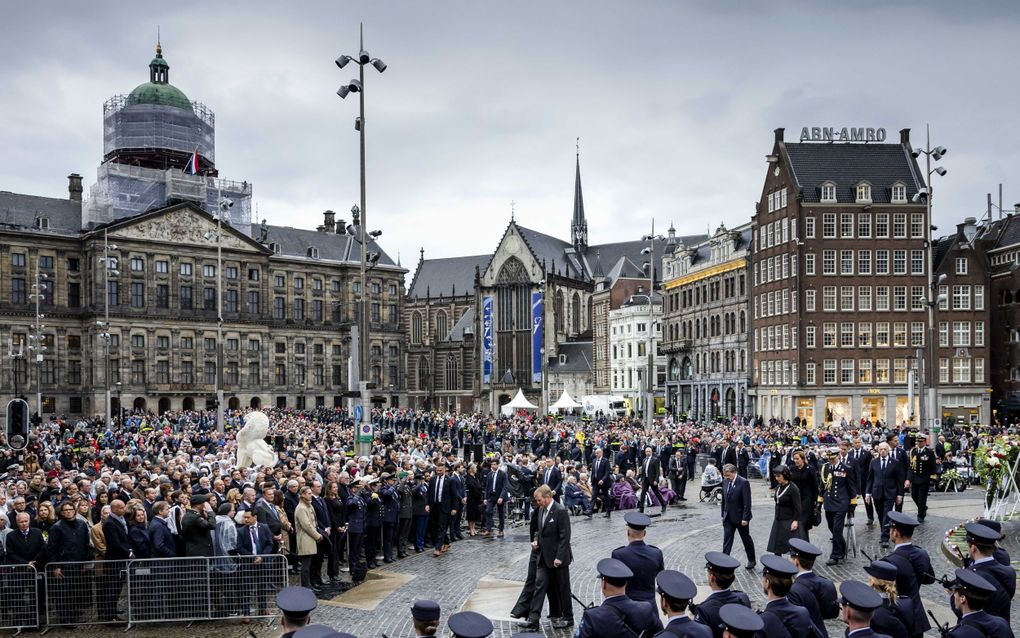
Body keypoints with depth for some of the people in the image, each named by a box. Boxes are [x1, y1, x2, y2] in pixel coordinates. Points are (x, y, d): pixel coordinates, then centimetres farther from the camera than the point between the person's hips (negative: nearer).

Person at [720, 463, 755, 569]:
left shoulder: (743, 483, -17)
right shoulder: (725, 482, 3)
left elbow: (747, 502, -18)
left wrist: (745, 518, -19)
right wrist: (723, 514, 10)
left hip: (740, 517, -5)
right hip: (728, 517, 5)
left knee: (746, 539, 12)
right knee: (727, 540, 1)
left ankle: (751, 560, 29)